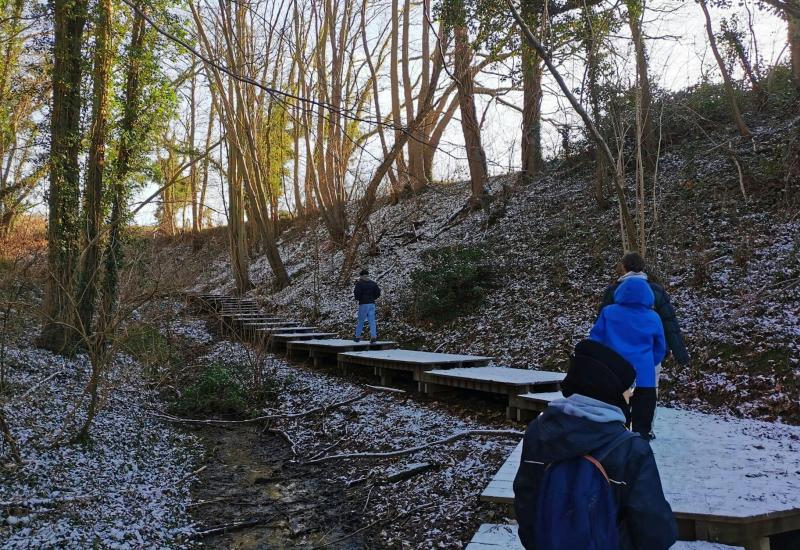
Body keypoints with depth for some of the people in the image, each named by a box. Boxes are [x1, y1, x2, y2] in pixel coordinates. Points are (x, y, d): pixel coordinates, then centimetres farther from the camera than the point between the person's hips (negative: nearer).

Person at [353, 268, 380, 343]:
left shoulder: (359, 283, -5)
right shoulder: (373, 283, 9)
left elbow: (357, 294, -15)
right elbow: (378, 293, 6)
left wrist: (357, 298, 6)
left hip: (363, 304, -3)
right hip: (372, 304, 3)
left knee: (361, 321, 7)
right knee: (372, 321, 2)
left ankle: (358, 336, 14)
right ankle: (373, 336, -9)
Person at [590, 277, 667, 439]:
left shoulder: (608, 313, -3)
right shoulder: (653, 318, 0)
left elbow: (595, 341, 1)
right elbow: (660, 349, 11)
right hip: (644, 378, 0)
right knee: (642, 426, 7)